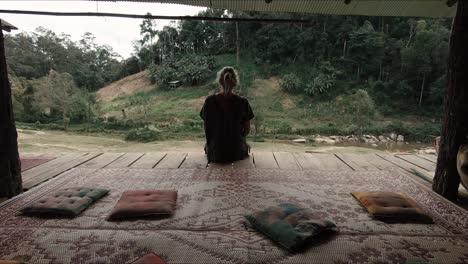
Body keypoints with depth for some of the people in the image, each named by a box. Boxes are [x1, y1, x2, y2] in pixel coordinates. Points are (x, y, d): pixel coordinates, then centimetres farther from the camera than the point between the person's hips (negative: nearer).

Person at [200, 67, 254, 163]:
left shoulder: (209, 101, -13)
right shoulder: (242, 102, -14)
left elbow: (206, 127, -3)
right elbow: (247, 129, -4)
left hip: (215, 153, 1)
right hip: (237, 152, 0)